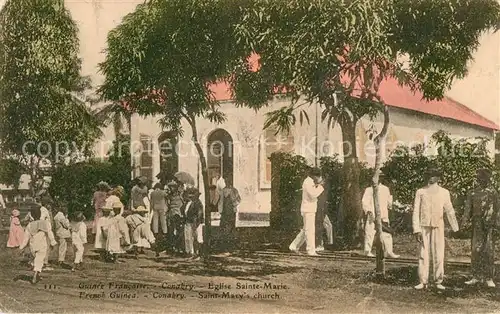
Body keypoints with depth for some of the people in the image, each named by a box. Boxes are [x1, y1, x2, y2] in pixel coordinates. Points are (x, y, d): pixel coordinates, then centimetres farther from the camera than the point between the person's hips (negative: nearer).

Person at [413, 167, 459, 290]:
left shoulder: (444, 192, 7)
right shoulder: (420, 192, 5)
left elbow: (449, 211, 12)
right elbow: (416, 211, 2)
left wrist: (455, 229, 13)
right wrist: (416, 230, -5)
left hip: (438, 227, 0)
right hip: (424, 226, 0)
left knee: (439, 254, 0)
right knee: (423, 254, 0)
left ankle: (438, 281, 9)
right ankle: (423, 281, 5)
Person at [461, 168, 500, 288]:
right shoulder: (472, 193, 10)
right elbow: (468, 209, 6)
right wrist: (465, 219, -9)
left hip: (489, 226, -3)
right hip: (477, 225, 3)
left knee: (489, 251, -2)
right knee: (476, 251, 3)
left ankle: (489, 278, 3)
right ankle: (476, 277, 10)